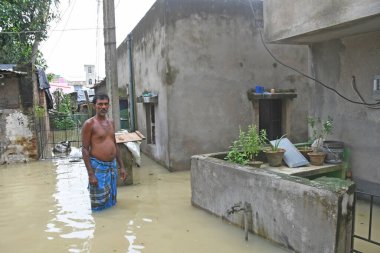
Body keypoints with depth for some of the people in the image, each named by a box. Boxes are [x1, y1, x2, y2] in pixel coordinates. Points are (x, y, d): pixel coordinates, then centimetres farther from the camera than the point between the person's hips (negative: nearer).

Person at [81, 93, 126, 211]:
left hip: (112, 166, 6)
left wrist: (121, 166, 13)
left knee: (111, 202, 17)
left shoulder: (110, 123, 11)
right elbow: (85, 149, -13)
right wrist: (90, 174, -18)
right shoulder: (89, 124, -10)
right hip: (98, 167, -6)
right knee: (99, 204, 4)